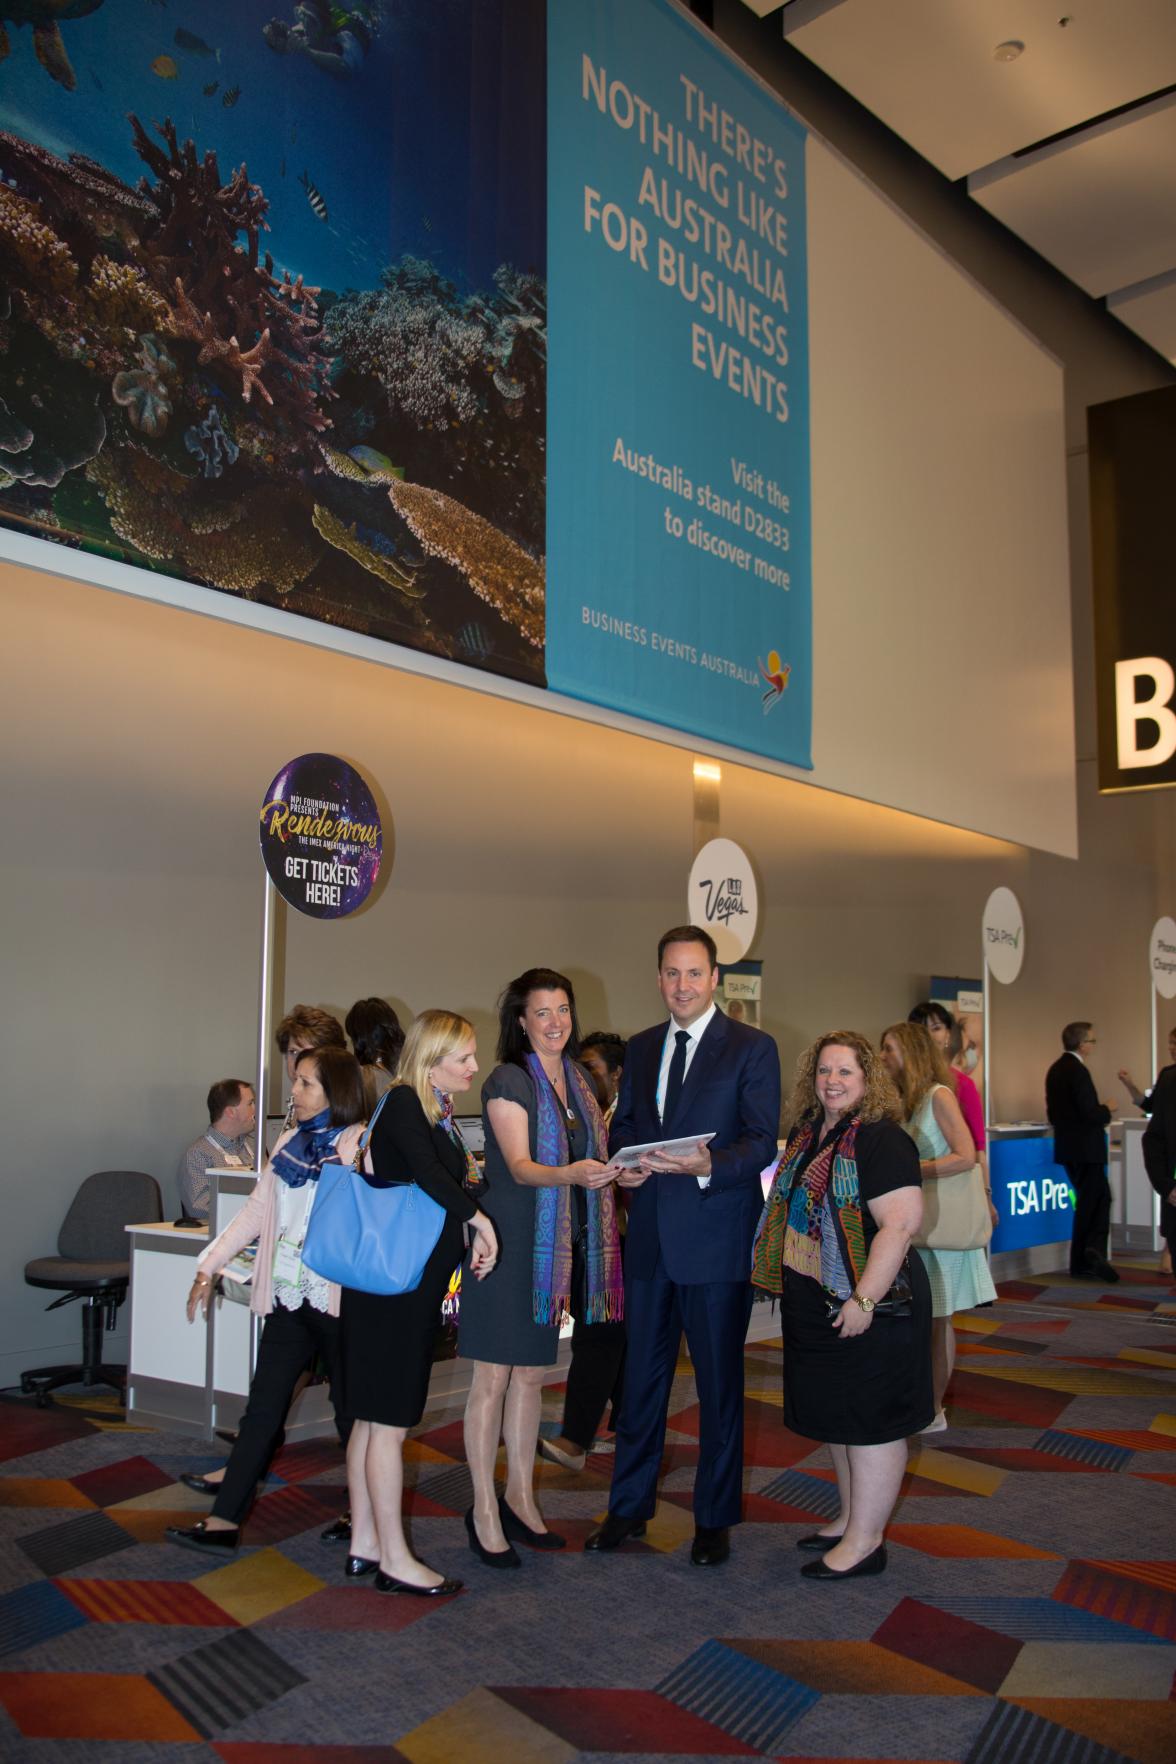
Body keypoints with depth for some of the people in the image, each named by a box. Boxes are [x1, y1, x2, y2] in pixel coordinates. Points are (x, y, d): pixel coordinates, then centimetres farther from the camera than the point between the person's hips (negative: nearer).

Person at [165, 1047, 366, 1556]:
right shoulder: (290, 1144, 10)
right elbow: (258, 1209, 14)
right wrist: (209, 1266, 12)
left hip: (338, 1301, -6)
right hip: (288, 1299, 6)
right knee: (263, 1406, 7)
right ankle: (224, 1520, 12)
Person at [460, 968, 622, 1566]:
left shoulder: (576, 1080, 11)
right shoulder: (507, 1081, -11)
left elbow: (595, 1159, 18)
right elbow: (520, 1166, -21)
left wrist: (622, 1170, 1)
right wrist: (569, 1174, -37)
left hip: (555, 1246, 7)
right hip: (507, 1242, -7)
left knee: (531, 1374, 15)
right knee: (493, 1378, 2)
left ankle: (520, 1498, 27)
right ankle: (484, 1511, 14)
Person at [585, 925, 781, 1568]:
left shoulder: (752, 1048, -5)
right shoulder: (640, 1049, 11)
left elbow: (763, 1143, -11)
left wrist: (708, 1166, -28)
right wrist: (622, 1163, -5)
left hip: (716, 1239, -4)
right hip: (650, 1238, 5)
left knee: (719, 1383, 8)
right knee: (640, 1378, 14)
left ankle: (714, 1519, 25)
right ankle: (629, 1507, 30)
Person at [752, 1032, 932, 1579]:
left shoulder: (881, 1139, -17)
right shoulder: (805, 1134, 8)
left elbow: (901, 1222, -24)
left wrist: (864, 1300, -26)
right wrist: (788, 1283, 16)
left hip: (867, 1308, -9)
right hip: (814, 1305, 9)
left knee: (868, 1421, 3)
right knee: (835, 1414, 19)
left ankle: (865, 1541, 16)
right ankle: (850, 1518, 34)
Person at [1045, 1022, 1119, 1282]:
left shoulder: (1055, 1069, 10)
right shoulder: (1078, 1071, -18)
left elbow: (1053, 1113, 15)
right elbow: (1090, 1113, -23)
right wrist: (1107, 1110, -5)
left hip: (1068, 1147, 9)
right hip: (1085, 1148, -9)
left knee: (1100, 1197, 13)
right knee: (1089, 1203, 1)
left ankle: (1087, 1259, 9)